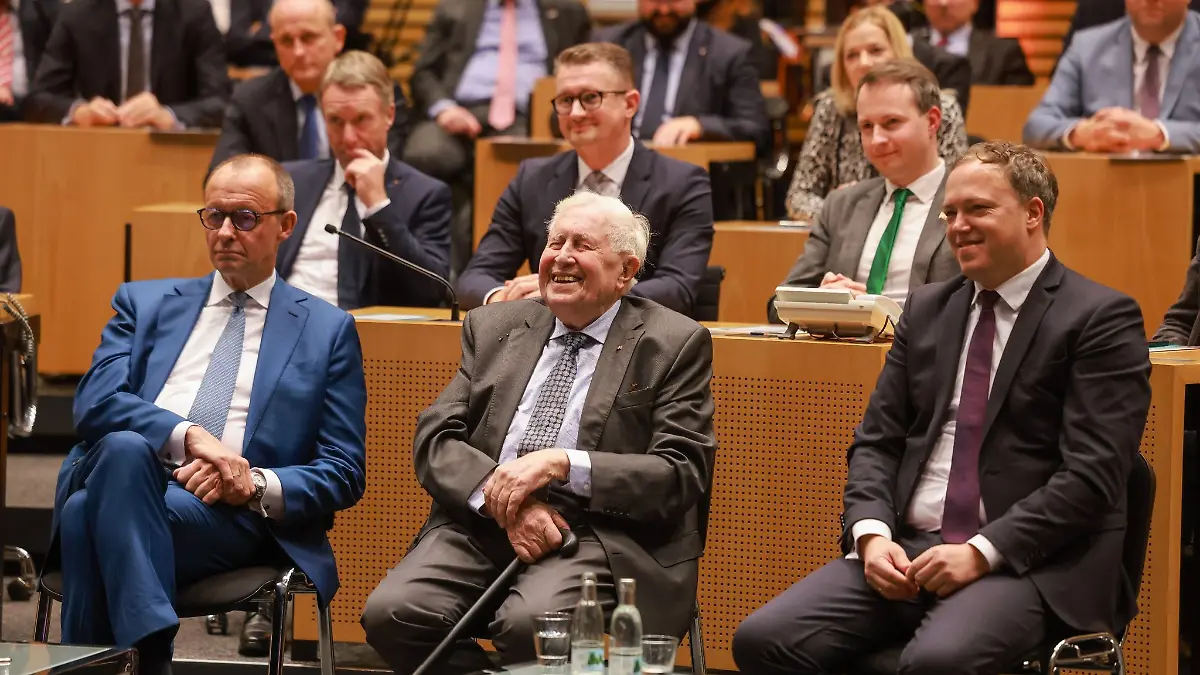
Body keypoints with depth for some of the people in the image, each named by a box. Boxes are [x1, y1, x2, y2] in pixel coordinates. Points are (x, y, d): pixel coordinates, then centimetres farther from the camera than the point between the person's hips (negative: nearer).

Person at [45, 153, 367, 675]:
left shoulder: (328, 331, 17)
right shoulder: (145, 303, 22)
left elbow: (344, 474, 11)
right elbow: (95, 403, 4)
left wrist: (257, 486, -9)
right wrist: (189, 434, -13)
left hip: (234, 515, -2)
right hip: (125, 477, 2)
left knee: (92, 516, -32)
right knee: (124, 448, -36)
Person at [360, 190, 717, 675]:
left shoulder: (674, 344, 6)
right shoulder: (492, 328, 18)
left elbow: (682, 474, -3)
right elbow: (434, 440, 9)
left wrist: (565, 464, -16)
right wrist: (504, 499, -11)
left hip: (597, 533, -4)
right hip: (481, 522, 4)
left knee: (530, 623, -35)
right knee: (391, 614, -24)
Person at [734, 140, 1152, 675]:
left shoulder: (1101, 319, -2)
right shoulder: (927, 309, 17)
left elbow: (1092, 474, -11)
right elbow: (876, 442, 16)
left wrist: (982, 552, -18)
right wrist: (872, 534, -5)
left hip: (1032, 563, -6)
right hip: (904, 548, 6)